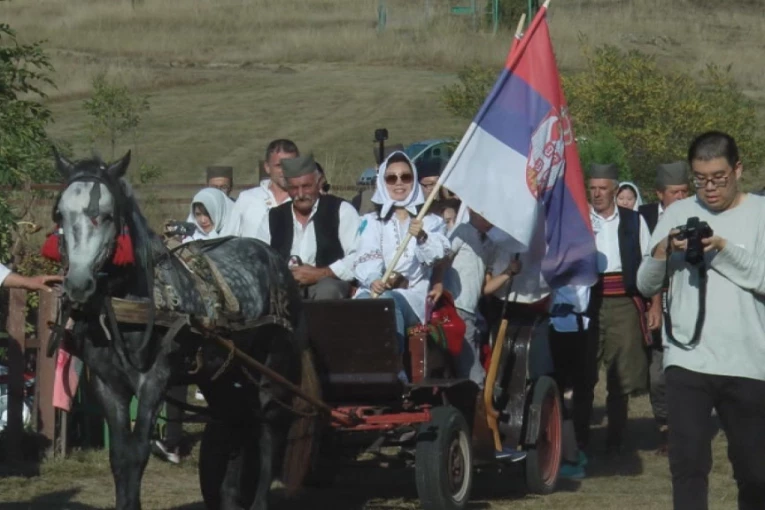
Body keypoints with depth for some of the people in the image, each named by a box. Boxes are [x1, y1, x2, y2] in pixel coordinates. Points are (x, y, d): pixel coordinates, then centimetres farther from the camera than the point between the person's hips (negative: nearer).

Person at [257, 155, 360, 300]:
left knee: (327, 290, -38)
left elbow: (358, 259, -5)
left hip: (330, 283, -2)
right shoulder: (273, 218, 18)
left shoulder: (341, 211, 6)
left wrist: (319, 274, -16)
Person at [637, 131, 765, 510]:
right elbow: (645, 284, 7)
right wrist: (663, 251, -12)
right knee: (688, 463, -8)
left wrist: (723, 249, -20)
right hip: (686, 359, 1)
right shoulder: (678, 214, 9)